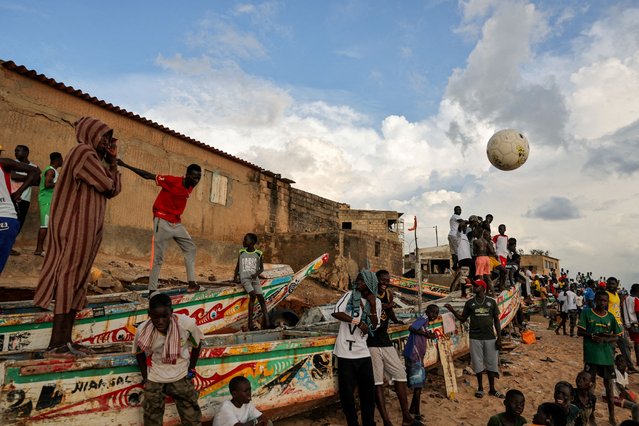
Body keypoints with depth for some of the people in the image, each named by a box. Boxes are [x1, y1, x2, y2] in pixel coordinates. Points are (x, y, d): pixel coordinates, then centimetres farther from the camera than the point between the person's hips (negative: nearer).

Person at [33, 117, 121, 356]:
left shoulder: (92, 157, 22)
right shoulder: (84, 152, -7)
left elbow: (114, 191, 16)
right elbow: (108, 187, -13)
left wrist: (112, 160, 13)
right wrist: (108, 164, 7)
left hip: (85, 226, 10)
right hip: (76, 224, -10)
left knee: (76, 280, 6)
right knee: (68, 277, -11)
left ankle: (65, 340, 9)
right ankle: (56, 344, -9)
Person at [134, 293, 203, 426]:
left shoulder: (187, 323, -28)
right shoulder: (143, 330, -24)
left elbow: (197, 344, -6)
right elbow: (139, 353, -1)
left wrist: (191, 369, 0)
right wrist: (145, 378, 0)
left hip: (181, 377, -1)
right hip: (154, 379, 1)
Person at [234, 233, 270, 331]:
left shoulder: (258, 254, 5)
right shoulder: (241, 252, 9)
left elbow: (261, 268, 11)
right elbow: (237, 267, 17)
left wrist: (257, 273, -8)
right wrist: (236, 277, 3)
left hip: (255, 278, 1)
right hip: (244, 278, -1)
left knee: (261, 297, -15)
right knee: (252, 295, -24)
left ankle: (266, 321, -19)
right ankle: (250, 321, -22)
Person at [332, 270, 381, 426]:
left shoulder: (376, 302, 7)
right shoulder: (349, 295, -3)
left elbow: (374, 326, 0)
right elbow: (335, 312, -15)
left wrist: (372, 305, -9)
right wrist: (358, 322, -17)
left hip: (363, 352, 3)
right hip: (346, 351, -3)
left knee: (368, 388, 9)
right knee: (347, 390, 3)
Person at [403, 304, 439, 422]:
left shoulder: (426, 324, 16)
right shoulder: (422, 320, -11)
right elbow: (411, 328, -28)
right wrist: (426, 334, -26)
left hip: (418, 356, 10)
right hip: (413, 355, -10)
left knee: (420, 383, 17)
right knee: (418, 384, -4)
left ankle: (413, 409, 30)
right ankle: (417, 413, 4)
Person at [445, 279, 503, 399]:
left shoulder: (492, 302, 1)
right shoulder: (470, 303, 3)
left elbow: (496, 320, 4)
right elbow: (463, 319, 8)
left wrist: (499, 337, 0)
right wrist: (452, 310, -7)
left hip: (490, 337, 0)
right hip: (475, 338, 1)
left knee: (491, 363, 7)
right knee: (478, 363, 6)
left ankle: (492, 389, 19)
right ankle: (480, 388, 20)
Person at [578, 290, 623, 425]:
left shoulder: (611, 317, 5)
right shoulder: (586, 313, -3)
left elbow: (616, 337, 7)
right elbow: (579, 332, -3)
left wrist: (605, 339, -13)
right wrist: (593, 336, -19)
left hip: (607, 355, 3)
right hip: (591, 354, -2)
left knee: (609, 384, 9)